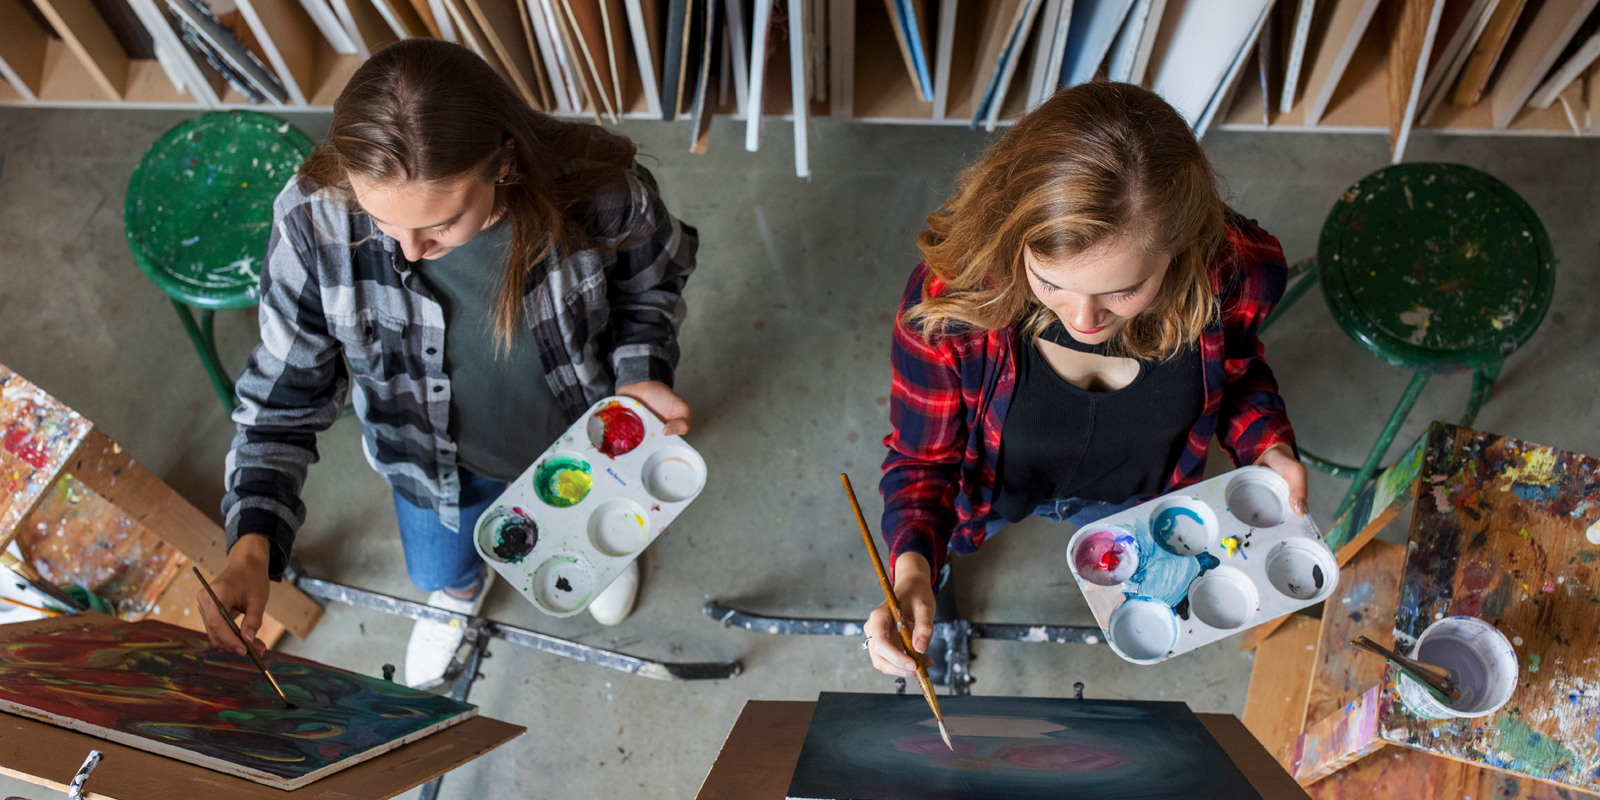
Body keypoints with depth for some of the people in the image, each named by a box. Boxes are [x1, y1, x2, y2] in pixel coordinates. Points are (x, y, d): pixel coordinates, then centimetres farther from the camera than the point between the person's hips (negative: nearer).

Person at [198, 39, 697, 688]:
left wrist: (641, 375, -28)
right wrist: (252, 541, -32)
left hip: (583, 439, 0)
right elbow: (286, 389, -20)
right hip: (442, 461, 1)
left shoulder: (596, 190, -38)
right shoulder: (314, 221, -35)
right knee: (438, 571, 33)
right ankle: (461, 589, 74)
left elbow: (653, 275, -12)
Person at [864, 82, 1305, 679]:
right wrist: (912, 568, -43)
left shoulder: (1233, 275, -35)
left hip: (1131, 493, 3)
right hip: (995, 484, -2)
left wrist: (1266, 445, -25)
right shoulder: (949, 299, -43)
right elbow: (923, 457, -25)